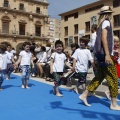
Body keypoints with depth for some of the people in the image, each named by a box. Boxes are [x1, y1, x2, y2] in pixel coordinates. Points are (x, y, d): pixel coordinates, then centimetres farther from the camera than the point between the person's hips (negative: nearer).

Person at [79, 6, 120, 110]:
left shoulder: (102, 24, 22)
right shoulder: (106, 22, -4)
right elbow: (104, 38, -17)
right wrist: (107, 54, -24)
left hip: (101, 54, 9)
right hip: (104, 54, -9)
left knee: (99, 77, 11)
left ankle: (84, 95, 12)